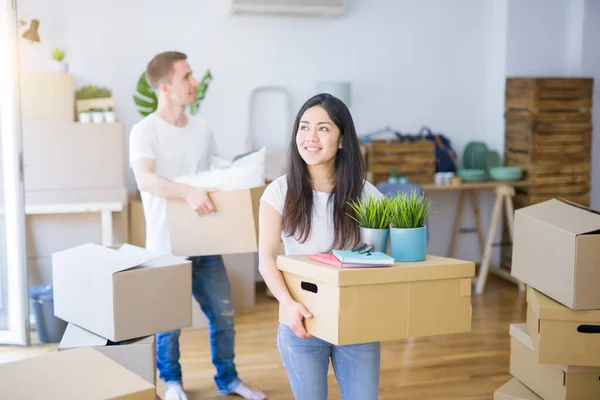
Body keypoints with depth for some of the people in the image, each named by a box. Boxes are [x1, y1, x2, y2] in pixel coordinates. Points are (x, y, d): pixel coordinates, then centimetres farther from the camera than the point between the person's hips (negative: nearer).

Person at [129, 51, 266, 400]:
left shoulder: (202, 129, 7)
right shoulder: (145, 131, -12)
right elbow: (145, 179, -28)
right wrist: (188, 192, -41)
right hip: (167, 247, -5)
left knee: (223, 315, 11)